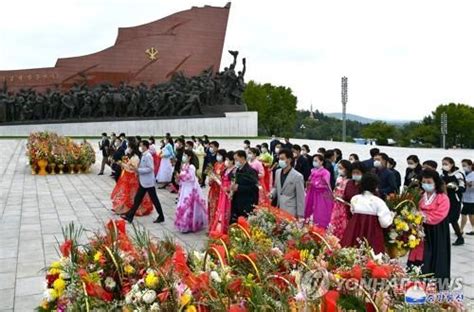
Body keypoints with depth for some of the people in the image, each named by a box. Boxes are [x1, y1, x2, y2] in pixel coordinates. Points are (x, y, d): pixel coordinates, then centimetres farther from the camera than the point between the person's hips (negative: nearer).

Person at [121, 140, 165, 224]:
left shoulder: (148, 156, -18)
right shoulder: (143, 155, 9)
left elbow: (150, 168, -24)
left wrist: (138, 170, -22)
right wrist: (138, 170, 6)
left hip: (148, 182, -9)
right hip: (143, 182, 9)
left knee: (154, 200, 1)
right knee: (137, 199, 10)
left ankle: (161, 217, 13)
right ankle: (129, 216, 14)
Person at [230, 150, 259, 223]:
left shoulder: (250, 171, -13)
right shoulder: (238, 170, 12)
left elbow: (254, 187, -20)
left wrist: (238, 188, -20)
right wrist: (234, 186, 3)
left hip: (247, 205, -8)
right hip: (237, 203, 8)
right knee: (233, 224, 8)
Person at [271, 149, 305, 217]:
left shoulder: (297, 176, -12)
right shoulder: (278, 172, 7)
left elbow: (300, 198, -9)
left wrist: (300, 215, -8)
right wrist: (271, 194, 0)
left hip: (290, 212, -6)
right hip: (278, 210, 6)